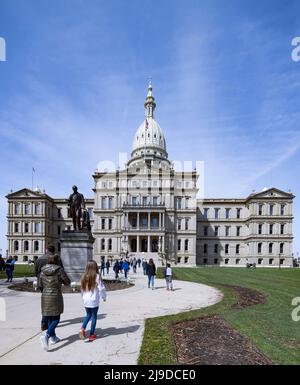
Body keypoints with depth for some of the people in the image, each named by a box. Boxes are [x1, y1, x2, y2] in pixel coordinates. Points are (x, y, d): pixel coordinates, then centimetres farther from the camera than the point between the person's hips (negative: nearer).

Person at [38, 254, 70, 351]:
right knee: (56, 318, 6)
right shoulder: (59, 270, -15)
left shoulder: (43, 271, -1)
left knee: (49, 318, 18)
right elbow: (67, 282, -7)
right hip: (56, 297, -5)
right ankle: (46, 335, -14)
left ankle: (53, 338, 27)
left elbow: (39, 285, 6)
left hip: (45, 297, 5)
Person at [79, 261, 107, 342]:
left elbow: (82, 289, 8)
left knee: (88, 315, 23)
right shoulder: (97, 277, -15)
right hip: (94, 301, -4)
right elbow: (101, 288, -14)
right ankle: (92, 335, 17)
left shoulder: (84, 277, -1)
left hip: (86, 301, 4)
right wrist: (104, 297, 2)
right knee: (94, 317, 11)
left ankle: (82, 328, 5)